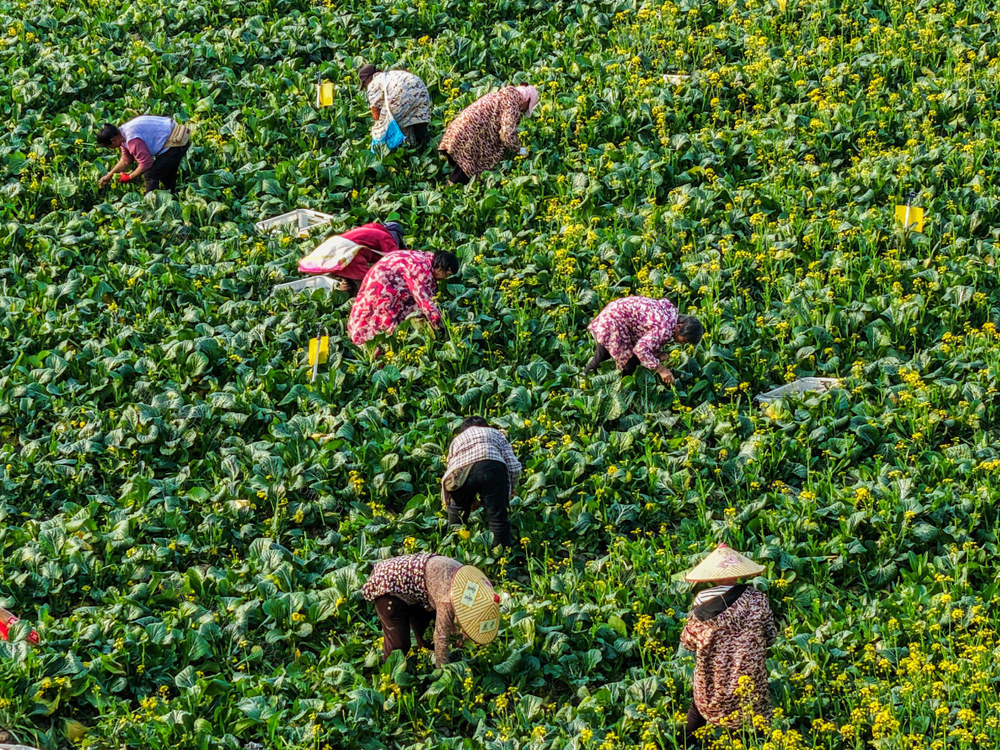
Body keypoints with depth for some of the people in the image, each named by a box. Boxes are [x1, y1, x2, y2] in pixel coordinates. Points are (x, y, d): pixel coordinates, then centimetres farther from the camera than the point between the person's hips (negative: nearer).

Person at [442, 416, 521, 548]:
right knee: (497, 517, 1)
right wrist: (510, 489, 37)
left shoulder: (457, 439, 40)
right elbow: (514, 466, 21)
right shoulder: (495, 433, 35)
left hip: (460, 473, 1)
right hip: (493, 467, -1)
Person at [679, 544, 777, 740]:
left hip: (712, 687, 1)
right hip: (750, 683, 0)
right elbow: (770, 637, -1)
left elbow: (688, 642, -1)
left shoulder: (703, 602, -11)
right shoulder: (756, 599, -11)